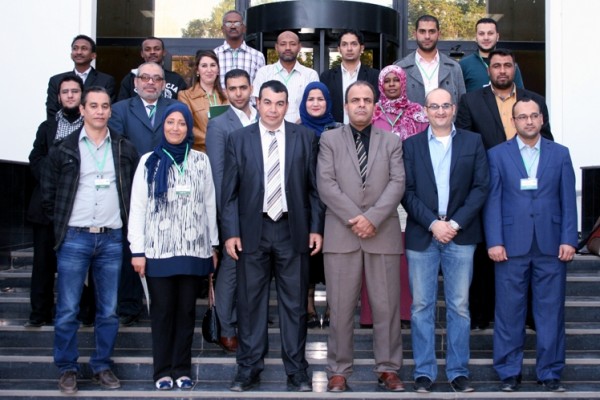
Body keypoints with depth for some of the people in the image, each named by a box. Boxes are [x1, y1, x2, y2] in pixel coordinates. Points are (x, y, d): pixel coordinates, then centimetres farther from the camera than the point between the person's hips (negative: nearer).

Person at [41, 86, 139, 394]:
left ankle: (102, 366, 19)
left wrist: (127, 221, 9)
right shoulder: (64, 149, 2)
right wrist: (61, 223, 7)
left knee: (109, 311, 7)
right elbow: (48, 193, 8)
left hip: (111, 239, 2)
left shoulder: (125, 150, 7)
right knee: (67, 310, 0)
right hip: (74, 239, -2)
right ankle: (67, 369, 13)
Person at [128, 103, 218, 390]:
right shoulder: (149, 161, 4)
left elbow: (210, 205, 10)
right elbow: (137, 207, 2)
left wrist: (214, 245, 7)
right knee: (162, 310, 2)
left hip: (193, 249, 1)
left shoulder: (201, 161, 8)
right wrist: (137, 250, -4)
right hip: (158, 250, -1)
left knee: (186, 309, 6)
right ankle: (163, 371, 11)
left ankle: (182, 369, 15)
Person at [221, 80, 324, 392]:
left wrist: (316, 228, 0)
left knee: (294, 303, 6)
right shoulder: (239, 139, 4)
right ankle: (249, 368, 17)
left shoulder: (305, 138, 4)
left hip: (292, 230, 0)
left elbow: (314, 187, 5)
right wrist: (230, 232, -4)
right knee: (250, 302, 6)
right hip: (253, 230, 0)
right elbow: (230, 191, 2)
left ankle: (296, 370, 15)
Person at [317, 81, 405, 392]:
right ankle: (338, 371, 11)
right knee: (341, 308, 2)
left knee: (387, 306, 4)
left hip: (383, 234, 1)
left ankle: (388, 369, 14)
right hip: (341, 235, -1)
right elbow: (326, 184, -2)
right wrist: (353, 219, -11)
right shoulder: (330, 139, 10)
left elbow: (397, 183, 0)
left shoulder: (392, 141, 12)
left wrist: (372, 218, -12)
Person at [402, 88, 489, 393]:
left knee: (459, 306, 3)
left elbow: (481, 187, 2)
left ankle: (458, 371, 12)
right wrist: (432, 224, -10)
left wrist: (456, 223, -8)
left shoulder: (473, 142, 8)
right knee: (421, 306, 2)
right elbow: (407, 191, 1)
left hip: (460, 235, 0)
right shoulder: (411, 144, 8)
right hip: (421, 235, 0)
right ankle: (424, 372, 9)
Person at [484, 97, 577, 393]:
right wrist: (494, 242, -7)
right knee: (509, 312, 3)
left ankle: (550, 372, 15)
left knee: (551, 311, 5)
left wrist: (568, 240, -2)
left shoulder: (560, 154, 11)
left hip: (551, 246, 1)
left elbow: (568, 200, 7)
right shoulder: (497, 154, 7)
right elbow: (492, 201, 1)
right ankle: (509, 372, 13)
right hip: (512, 245, -1)